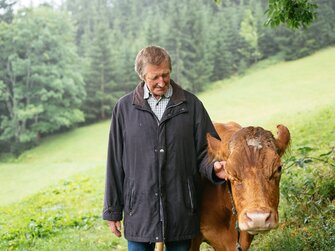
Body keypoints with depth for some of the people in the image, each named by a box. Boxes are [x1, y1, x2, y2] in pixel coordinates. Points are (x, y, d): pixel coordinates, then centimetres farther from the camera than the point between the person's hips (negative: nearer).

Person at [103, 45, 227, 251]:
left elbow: (205, 150, 4)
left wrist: (213, 168, -19)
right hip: (140, 209, 0)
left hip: (181, 209, 1)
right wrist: (112, 210, 4)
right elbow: (115, 162, 3)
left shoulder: (191, 104, 0)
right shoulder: (125, 107, 1)